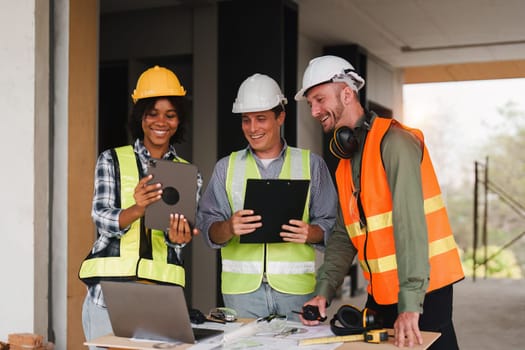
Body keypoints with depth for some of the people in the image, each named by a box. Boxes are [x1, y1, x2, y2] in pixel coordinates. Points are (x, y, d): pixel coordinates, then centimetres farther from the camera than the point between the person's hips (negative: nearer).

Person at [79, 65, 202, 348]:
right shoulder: (112, 160, 4)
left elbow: (179, 235, -1)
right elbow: (102, 219, -8)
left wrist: (176, 236, -26)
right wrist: (137, 210, -30)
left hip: (162, 296, 1)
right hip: (109, 293, -1)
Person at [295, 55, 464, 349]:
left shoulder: (393, 141, -14)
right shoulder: (346, 160, 12)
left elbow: (409, 222, -24)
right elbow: (344, 236, 12)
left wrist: (410, 304, -29)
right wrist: (324, 291, -1)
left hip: (422, 291, -7)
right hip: (380, 293, 8)